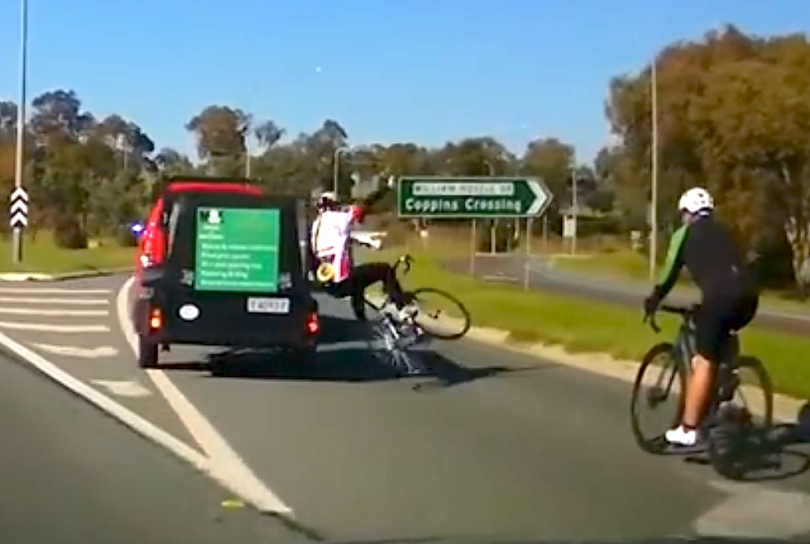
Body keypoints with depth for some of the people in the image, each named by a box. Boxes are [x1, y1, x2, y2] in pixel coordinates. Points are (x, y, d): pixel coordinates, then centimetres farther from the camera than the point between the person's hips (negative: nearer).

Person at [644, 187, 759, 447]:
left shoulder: (684, 233, 16)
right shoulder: (723, 233, 33)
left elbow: (670, 273, 13)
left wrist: (653, 300, 27)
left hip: (721, 296, -6)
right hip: (749, 296, 6)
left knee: (704, 362, -4)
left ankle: (688, 430, -5)